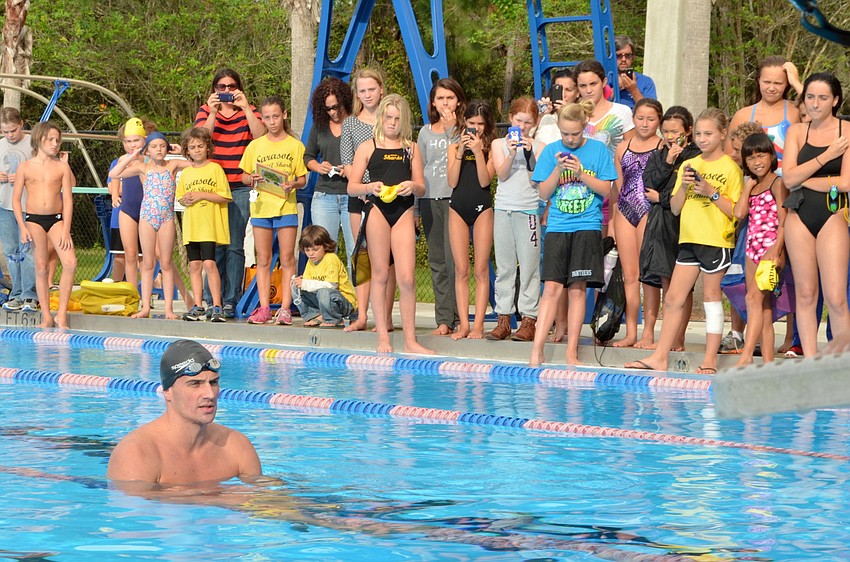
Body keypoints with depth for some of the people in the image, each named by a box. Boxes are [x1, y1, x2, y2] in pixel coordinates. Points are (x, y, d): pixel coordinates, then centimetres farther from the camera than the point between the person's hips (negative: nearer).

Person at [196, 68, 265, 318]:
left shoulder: (248, 111, 9)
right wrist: (213, 113, -15)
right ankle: (212, 300, 2)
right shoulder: (206, 111, 10)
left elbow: (261, 137, -11)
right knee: (214, 245, -3)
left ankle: (230, 302, 0)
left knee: (235, 246, -3)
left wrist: (245, 108, -13)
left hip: (240, 188, 0)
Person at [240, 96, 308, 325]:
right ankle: (264, 308, 7)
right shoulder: (255, 145, 9)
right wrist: (252, 179, -9)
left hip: (286, 206, -3)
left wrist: (293, 184, -17)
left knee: (287, 259, -3)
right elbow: (244, 176, 12)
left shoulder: (295, 145, 2)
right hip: (261, 207, 3)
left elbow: (303, 179, 3)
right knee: (263, 260, 5)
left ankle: (285, 308, -1)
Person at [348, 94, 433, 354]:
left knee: (407, 278, -6)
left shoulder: (411, 149, 15)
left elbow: (422, 188, 15)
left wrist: (413, 186, -8)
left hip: (404, 212, 1)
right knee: (380, 275, 2)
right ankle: (382, 335, 8)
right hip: (377, 209, -1)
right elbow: (351, 187, 5)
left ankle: (410, 340, -3)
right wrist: (370, 187, -15)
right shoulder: (368, 148, 9)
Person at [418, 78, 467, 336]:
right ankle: (443, 319, 7)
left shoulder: (463, 129, 3)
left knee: (454, 260, -11)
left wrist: (452, 129, -12)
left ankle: (456, 318, -8)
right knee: (437, 262, 4)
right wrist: (415, 206, 14)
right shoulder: (425, 132, 16)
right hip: (430, 199, 5)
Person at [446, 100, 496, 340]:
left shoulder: (491, 148, 0)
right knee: (461, 270, 2)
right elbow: (452, 181, -3)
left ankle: (478, 324, -1)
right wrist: (461, 152, -9)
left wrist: (478, 151, -17)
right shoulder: (455, 147, 8)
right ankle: (463, 324, 3)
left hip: (482, 209, -2)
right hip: (457, 209, 2)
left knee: (481, 270, -2)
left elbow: (485, 181, -10)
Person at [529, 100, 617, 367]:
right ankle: (537, 350, -9)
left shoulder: (599, 150, 2)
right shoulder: (551, 151, 6)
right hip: (557, 227, 1)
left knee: (578, 289, -1)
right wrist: (558, 169, -11)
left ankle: (572, 351, 4)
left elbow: (605, 189, -2)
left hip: (587, 227, -1)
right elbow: (544, 193, 4)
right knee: (552, 287, -7)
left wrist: (580, 172, -14)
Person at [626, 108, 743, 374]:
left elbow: (737, 211, -9)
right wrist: (684, 186, -6)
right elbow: (675, 207, 11)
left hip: (716, 240, -6)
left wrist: (712, 192, -17)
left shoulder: (730, 168, -4)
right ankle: (660, 357, 9)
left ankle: (710, 360, 5)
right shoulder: (689, 166, 13)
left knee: (711, 297, 0)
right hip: (689, 240, 6)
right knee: (673, 298, 5)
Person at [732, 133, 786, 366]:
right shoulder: (751, 185, 18)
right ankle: (767, 361, 5)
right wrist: (748, 186, 6)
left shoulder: (776, 183, -4)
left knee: (754, 297, -20)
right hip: (752, 248, 8)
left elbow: (783, 219, -11)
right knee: (763, 305, 6)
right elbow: (739, 213, 5)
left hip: (770, 247, -8)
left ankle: (746, 355, -28)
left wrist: (776, 249, -21)